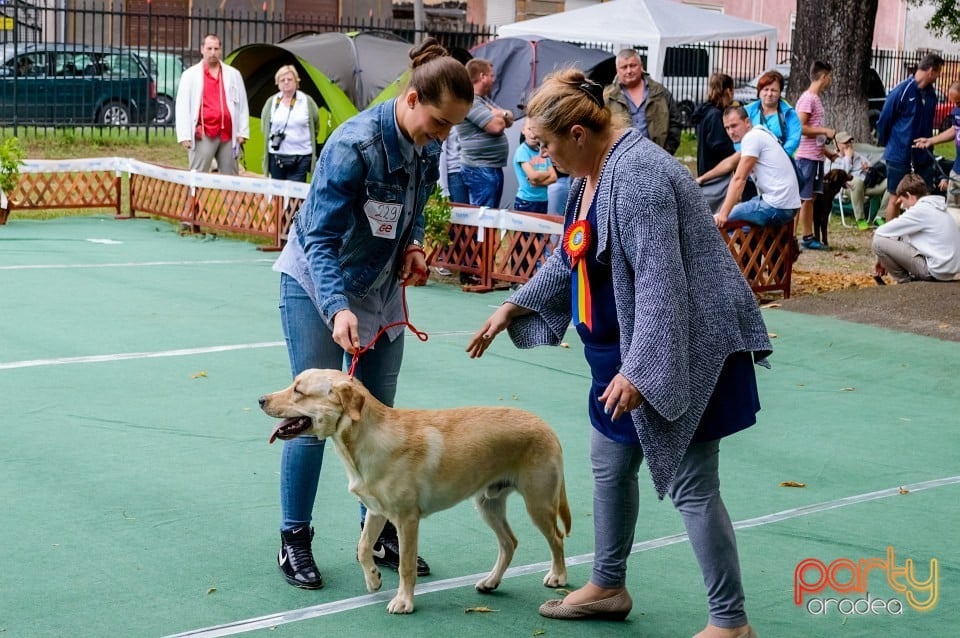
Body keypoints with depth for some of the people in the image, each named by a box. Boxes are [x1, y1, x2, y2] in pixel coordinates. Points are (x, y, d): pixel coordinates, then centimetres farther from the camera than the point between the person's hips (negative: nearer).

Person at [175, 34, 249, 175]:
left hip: (229, 135, 3)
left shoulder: (233, 74, 13)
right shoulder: (190, 75, 5)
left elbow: (242, 105, 13)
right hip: (203, 135, -3)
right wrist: (184, 135, -6)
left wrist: (242, 132, 6)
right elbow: (182, 107, 1)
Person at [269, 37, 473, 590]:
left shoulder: (428, 146, -9)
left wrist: (414, 244, -9)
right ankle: (295, 541, 8)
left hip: (382, 289, 6)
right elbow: (322, 240, -31)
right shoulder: (354, 144, -29)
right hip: (318, 285, -6)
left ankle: (381, 534, 19)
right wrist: (338, 309, -44)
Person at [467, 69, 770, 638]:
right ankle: (608, 587, 35)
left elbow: (660, 281, -28)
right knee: (611, 466, 18)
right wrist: (513, 308, 22)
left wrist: (639, 369, -29)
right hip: (626, 352, 10)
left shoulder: (637, 174, -23)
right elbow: (570, 257, 21)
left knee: (691, 485, -5)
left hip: (680, 353, -10)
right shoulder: (594, 172, 8)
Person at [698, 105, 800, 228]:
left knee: (716, 222, -9)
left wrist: (723, 214, -20)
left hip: (777, 207, -10)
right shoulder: (757, 135, 16)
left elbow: (739, 179, -17)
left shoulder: (752, 137, -11)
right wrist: (702, 178, 36)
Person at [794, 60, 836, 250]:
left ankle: (808, 236, 16)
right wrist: (826, 131, -16)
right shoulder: (807, 98, -13)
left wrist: (826, 150, 18)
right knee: (801, 198, -8)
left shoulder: (816, 98, 16)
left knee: (811, 198, 11)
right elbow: (800, 128, -20)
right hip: (806, 156, -9)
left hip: (816, 156, 9)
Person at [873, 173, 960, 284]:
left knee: (879, 241, -11)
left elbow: (880, 232, -7)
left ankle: (906, 282, 3)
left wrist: (882, 258, 9)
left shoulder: (920, 210, -12)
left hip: (937, 272, -9)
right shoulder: (935, 207, 16)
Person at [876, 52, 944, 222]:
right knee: (896, 199, 5)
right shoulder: (901, 91, -15)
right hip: (899, 156, -5)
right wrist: (885, 143, 5)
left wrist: (928, 143, 11)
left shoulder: (931, 93, 2)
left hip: (923, 156, 5)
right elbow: (884, 120, -6)